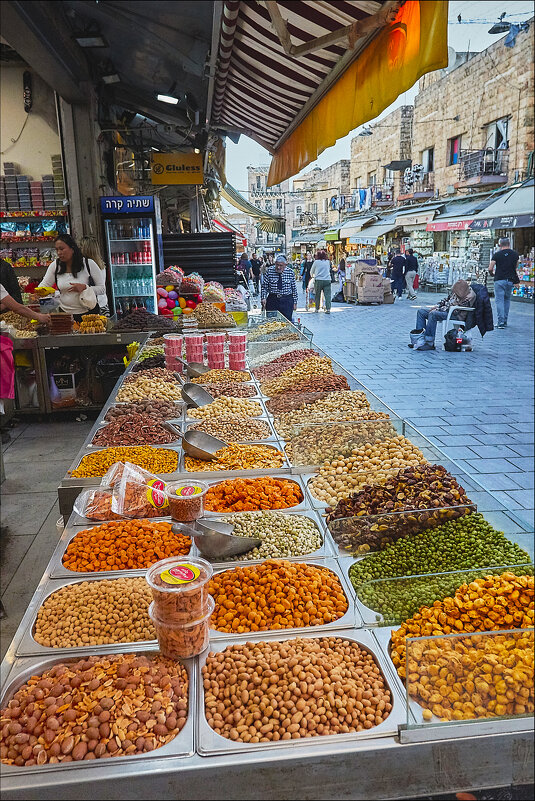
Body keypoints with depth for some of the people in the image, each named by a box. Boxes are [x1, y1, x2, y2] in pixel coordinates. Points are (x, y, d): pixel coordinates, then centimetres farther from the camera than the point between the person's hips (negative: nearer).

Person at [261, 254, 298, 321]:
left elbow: (294, 288, 6)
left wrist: (295, 302, 6)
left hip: (287, 301, 0)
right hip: (272, 300, 0)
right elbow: (264, 287, 0)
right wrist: (263, 298, -14)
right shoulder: (269, 271, -3)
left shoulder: (290, 272, -1)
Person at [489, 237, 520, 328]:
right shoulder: (515, 254, 6)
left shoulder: (497, 254, -6)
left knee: (499, 301, -2)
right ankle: (505, 321, 17)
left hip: (499, 280, -4)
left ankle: (501, 322, -9)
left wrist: (492, 273, 13)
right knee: (507, 300, 15)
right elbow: (515, 267, 18)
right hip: (510, 280, 4)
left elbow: (490, 269, -8)